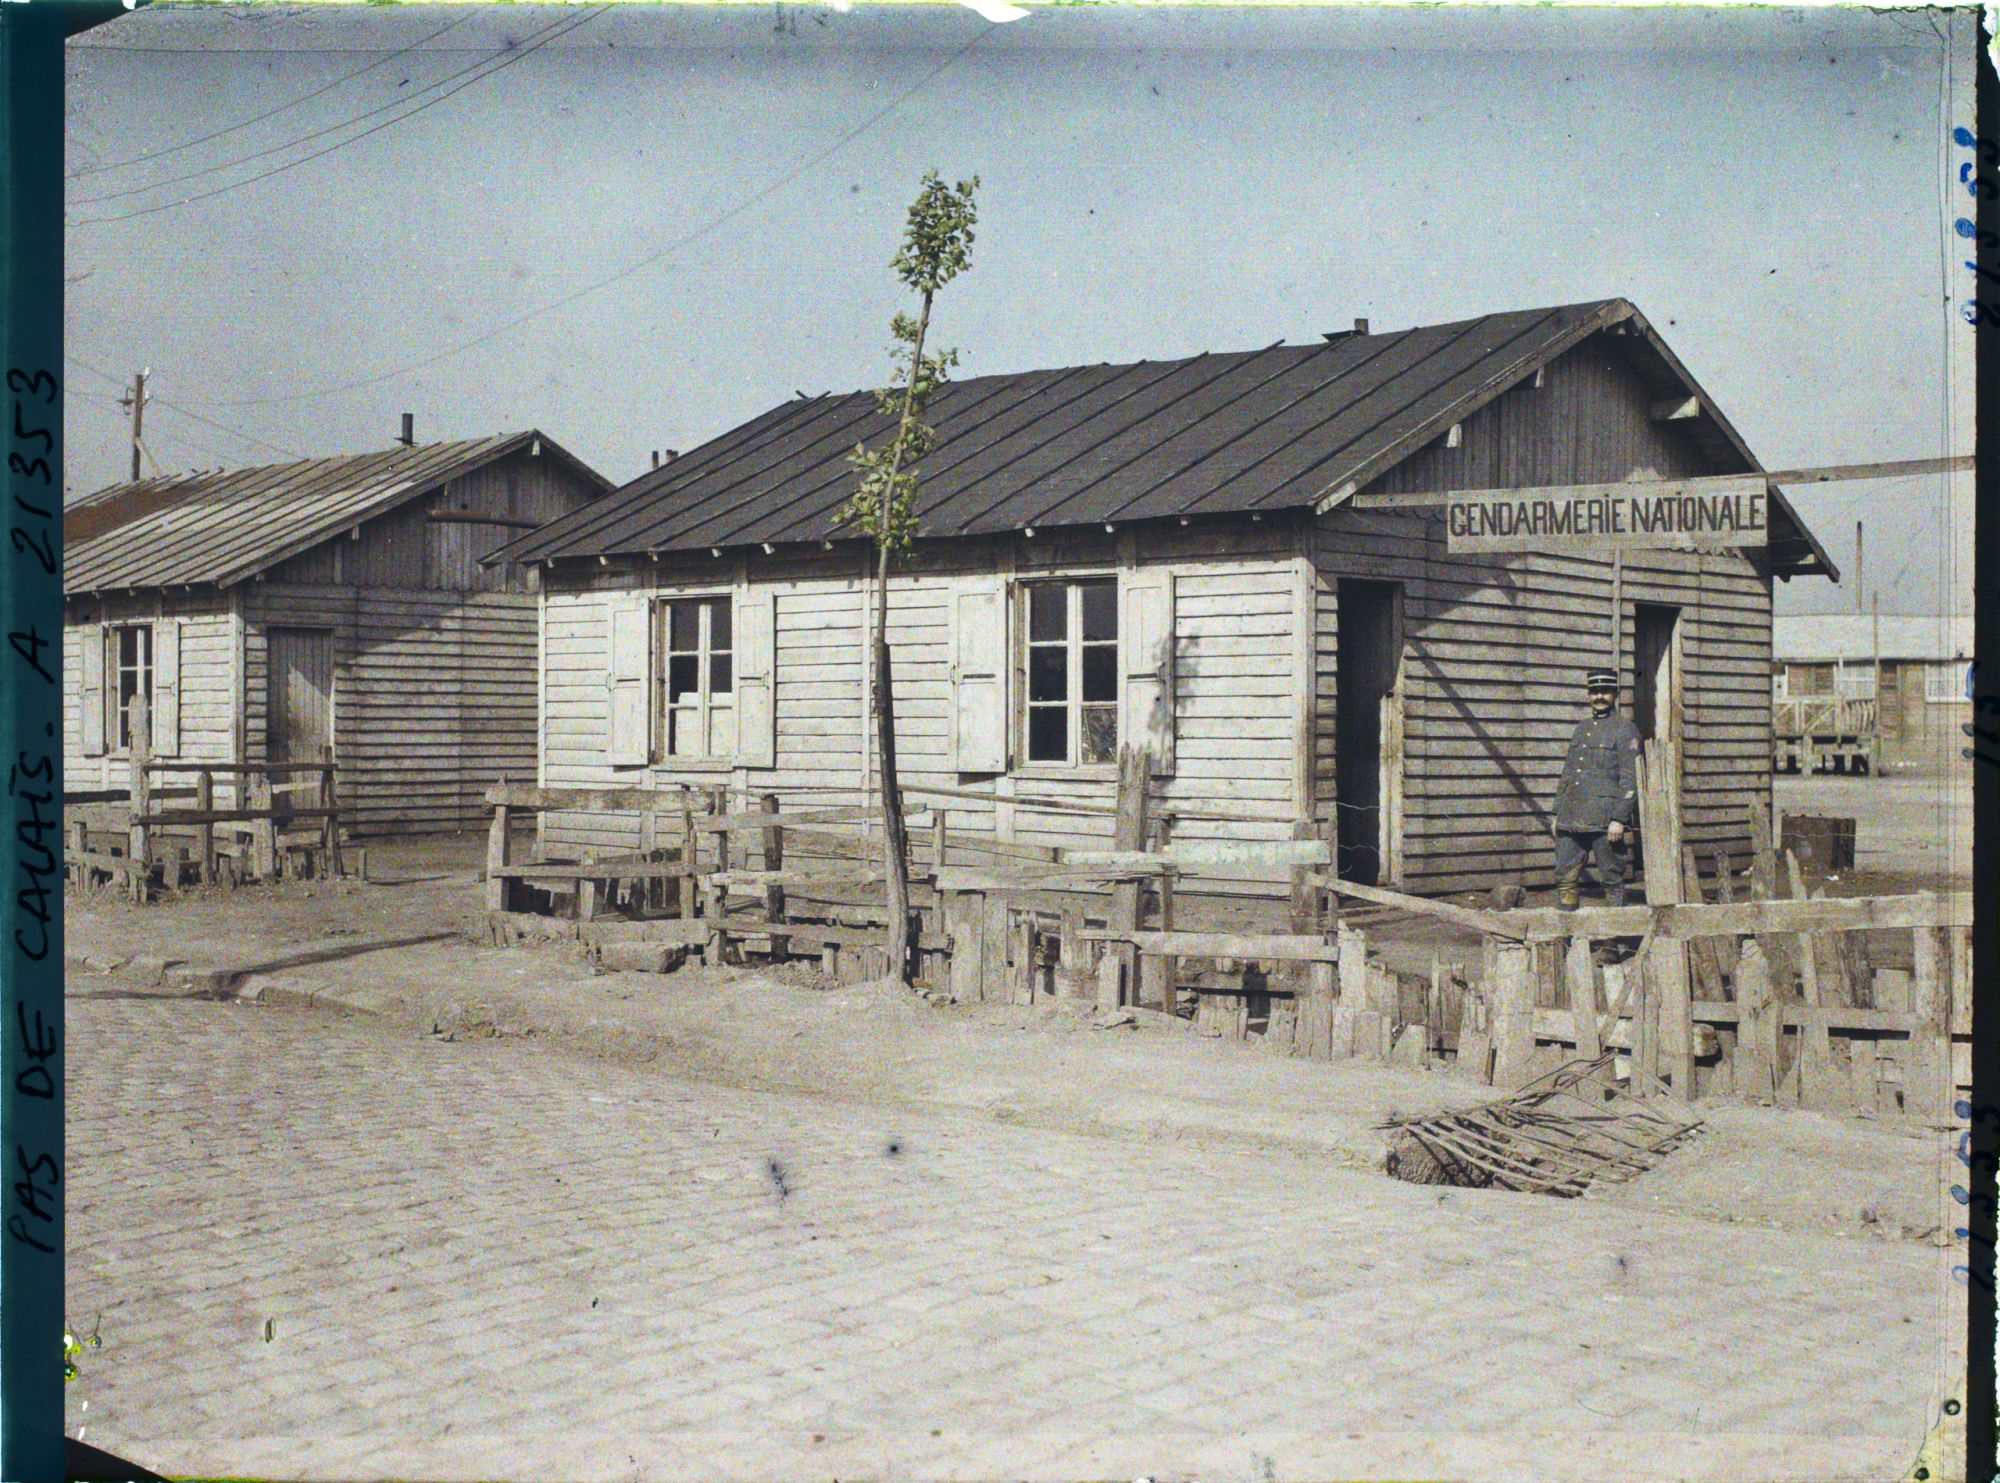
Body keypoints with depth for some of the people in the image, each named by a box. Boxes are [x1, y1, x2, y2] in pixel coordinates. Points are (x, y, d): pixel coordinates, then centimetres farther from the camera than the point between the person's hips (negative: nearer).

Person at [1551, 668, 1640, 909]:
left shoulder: (1626, 730, -3)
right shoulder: (1582, 729, 17)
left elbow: (1630, 779, -10)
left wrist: (1619, 819, -16)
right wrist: (1557, 813, 15)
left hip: (1606, 821, -6)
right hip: (1572, 820, 6)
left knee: (1612, 880, 1)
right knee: (1565, 877, 5)